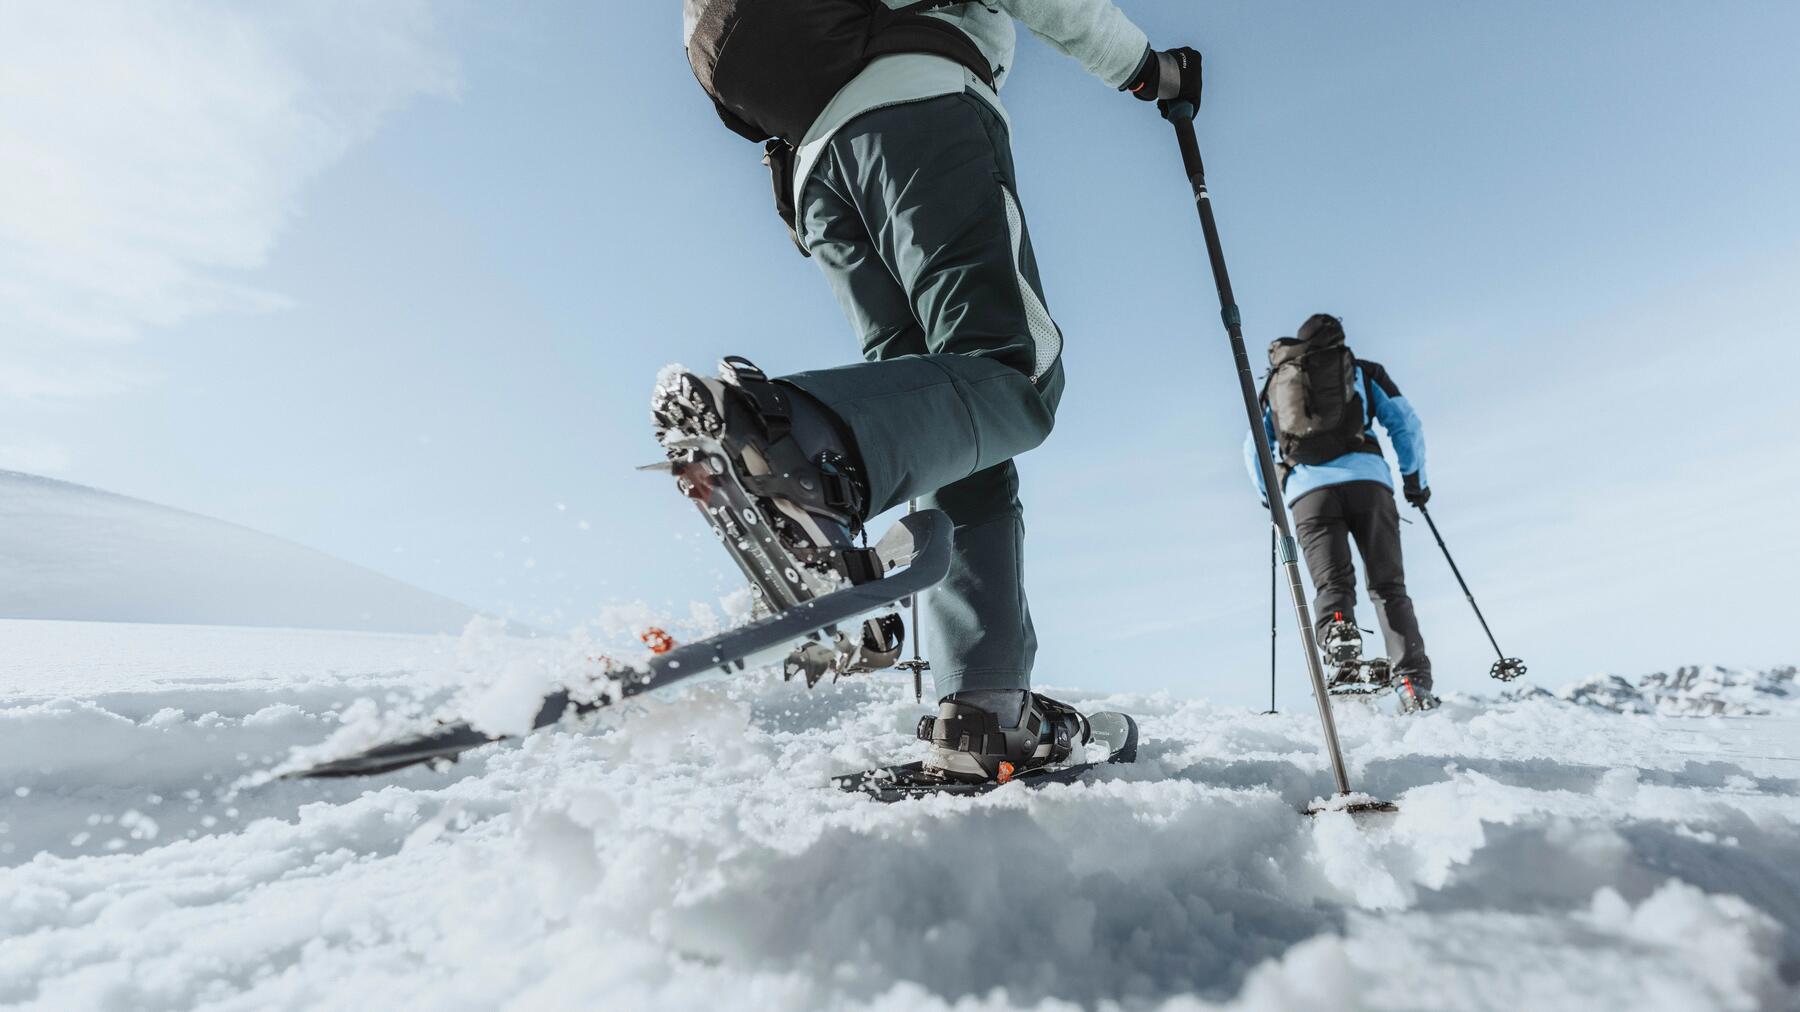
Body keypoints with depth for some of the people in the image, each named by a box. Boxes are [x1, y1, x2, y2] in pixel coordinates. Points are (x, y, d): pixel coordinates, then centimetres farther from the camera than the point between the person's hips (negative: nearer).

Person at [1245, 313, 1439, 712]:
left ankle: (1336, 624, -37)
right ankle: (1413, 682, -10)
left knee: (1331, 581, -3)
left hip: (1306, 488, 1)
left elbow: (1253, 447, 23)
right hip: (1366, 477, 0)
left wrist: (1268, 495, 36)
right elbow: (1406, 424, 15)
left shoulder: (1275, 382, 26)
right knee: (1388, 585, 2)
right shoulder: (1363, 370, 22)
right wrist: (1415, 479, 25)